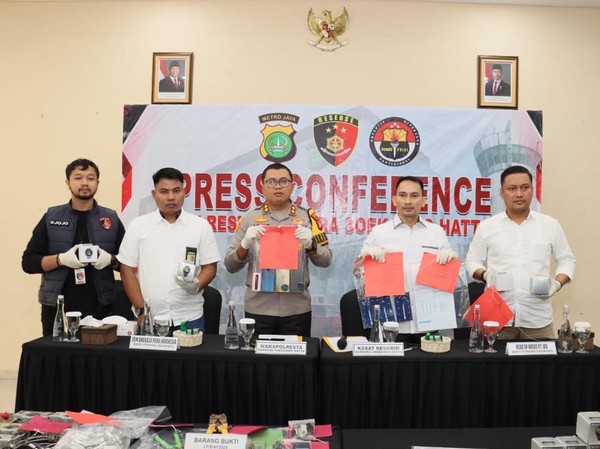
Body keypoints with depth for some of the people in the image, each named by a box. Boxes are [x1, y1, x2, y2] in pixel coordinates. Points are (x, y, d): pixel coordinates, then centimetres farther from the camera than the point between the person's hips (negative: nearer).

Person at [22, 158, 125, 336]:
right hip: (58, 308, 0)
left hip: (100, 308, 0)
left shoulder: (111, 219, 5)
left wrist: (110, 259, -15)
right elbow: (28, 262, 1)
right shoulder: (51, 217, 4)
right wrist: (62, 259, -15)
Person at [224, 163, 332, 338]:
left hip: (297, 308, 0)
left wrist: (310, 245, -15)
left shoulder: (307, 217, 4)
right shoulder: (249, 218, 3)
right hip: (258, 307, 0)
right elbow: (230, 266, 2)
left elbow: (325, 260, 4)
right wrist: (245, 244, -15)